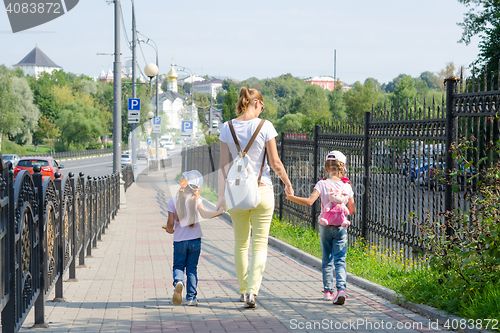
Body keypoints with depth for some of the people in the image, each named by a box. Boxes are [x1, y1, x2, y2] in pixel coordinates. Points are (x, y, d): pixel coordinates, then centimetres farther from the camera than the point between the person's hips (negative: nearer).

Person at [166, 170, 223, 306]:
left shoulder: (173, 201, -3)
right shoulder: (196, 199, -5)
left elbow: (170, 222, -5)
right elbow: (204, 214, -20)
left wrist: (169, 229, 16)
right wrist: (219, 212, -10)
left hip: (179, 240, 0)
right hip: (194, 239, 0)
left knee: (178, 266, 10)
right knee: (192, 268, 10)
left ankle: (178, 281, -23)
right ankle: (191, 298, 6)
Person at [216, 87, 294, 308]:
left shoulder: (228, 128, -2)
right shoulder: (264, 126, -9)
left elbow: (223, 165, -2)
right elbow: (275, 163, -7)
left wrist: (221, 195, 1)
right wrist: (287, 184, 9)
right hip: (262, 190, -3)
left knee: (241, 243, 17)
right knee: (260, 244, 2)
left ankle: (243, 290, 26)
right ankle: (252, 290, -14)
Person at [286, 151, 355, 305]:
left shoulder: (322, 184, -9)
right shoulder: (347, 186, -2)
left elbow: (309, 201, -21)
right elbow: (352, 210, 4)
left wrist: (291, 197, -13)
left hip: (325, 225, 0)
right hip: (341, 226, 0)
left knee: (327, 260, 13)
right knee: (340, 260, -1)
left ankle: (327, 291, 17)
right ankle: (341, 289, -19)